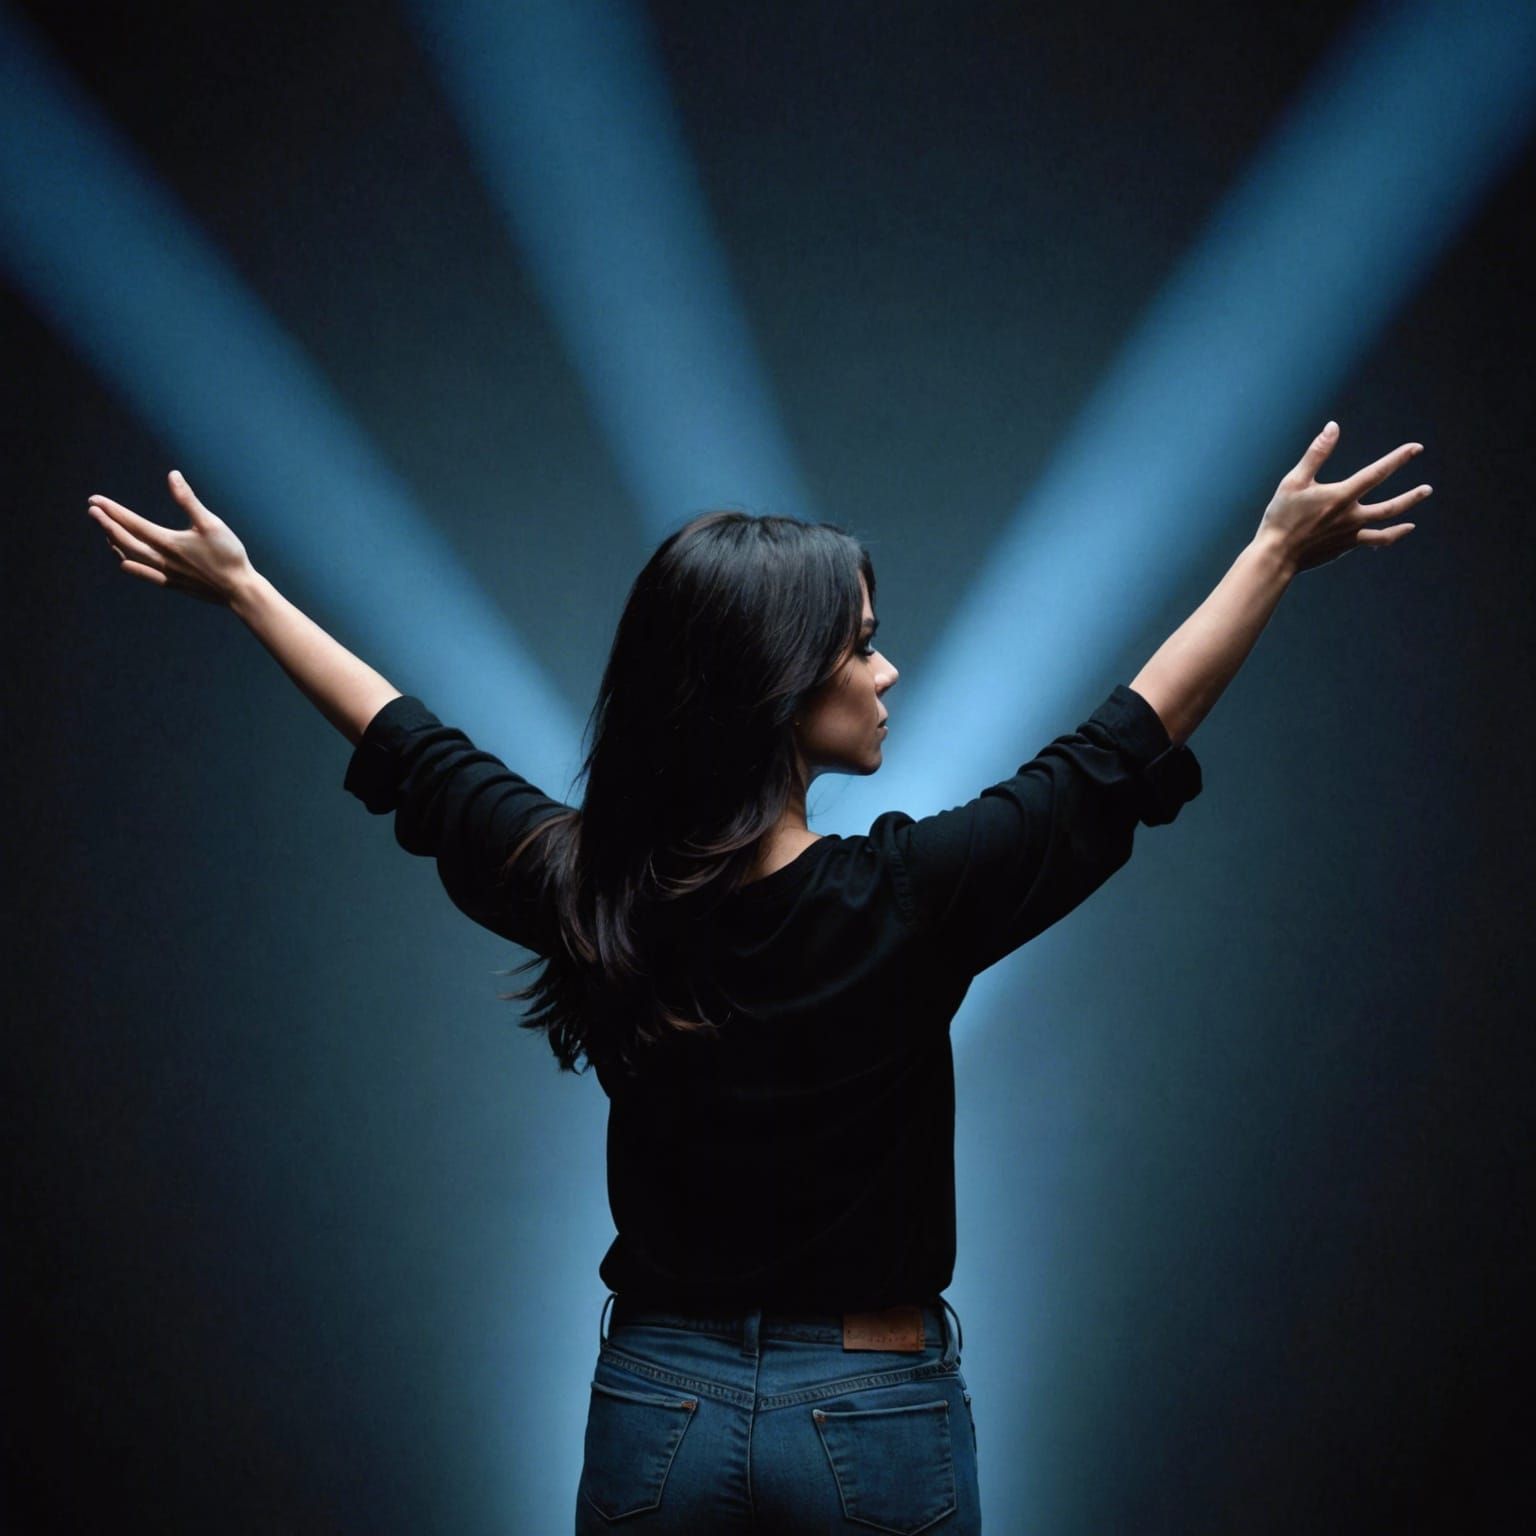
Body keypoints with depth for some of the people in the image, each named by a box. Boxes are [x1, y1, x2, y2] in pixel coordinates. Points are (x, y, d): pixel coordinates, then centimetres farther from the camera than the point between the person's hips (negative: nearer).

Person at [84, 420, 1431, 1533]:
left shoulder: (581, 893, -7)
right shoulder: (905, 902, -18)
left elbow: (409, 748, 8)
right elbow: (1123, 754, -8)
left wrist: (241, 585, 23)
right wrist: (1279, 551, 0)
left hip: (656, 1414, 3)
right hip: (877, 1422, -3)